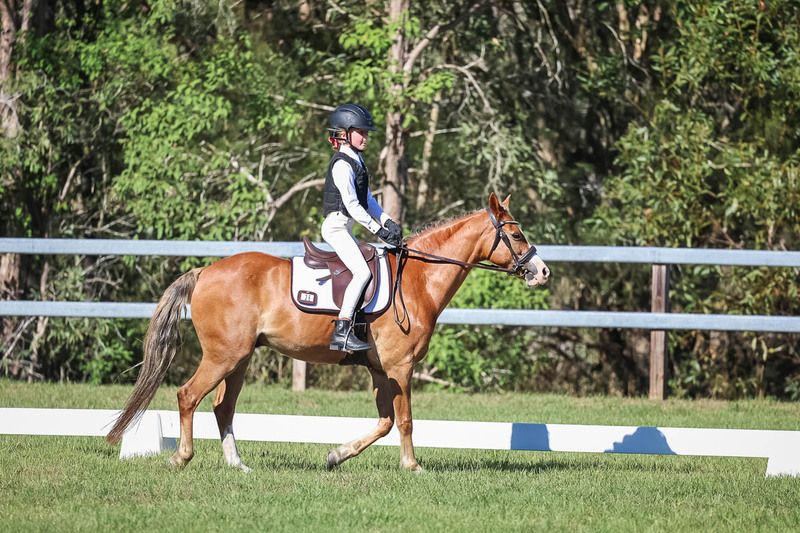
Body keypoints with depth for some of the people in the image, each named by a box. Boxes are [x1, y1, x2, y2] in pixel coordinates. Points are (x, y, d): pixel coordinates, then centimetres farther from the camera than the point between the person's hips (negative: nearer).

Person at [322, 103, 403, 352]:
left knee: (371, 265, 13)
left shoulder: (356, 162, 16)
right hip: (336, 226, -11)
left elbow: (368, 201, 17)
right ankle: (341, 331, -29)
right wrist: (378, 230, -18)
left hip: (345, 229, 11)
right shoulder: (342, 165, -15)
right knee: (362, 271, -22)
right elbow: (351, 205, -20)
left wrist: (388, 222, 3)